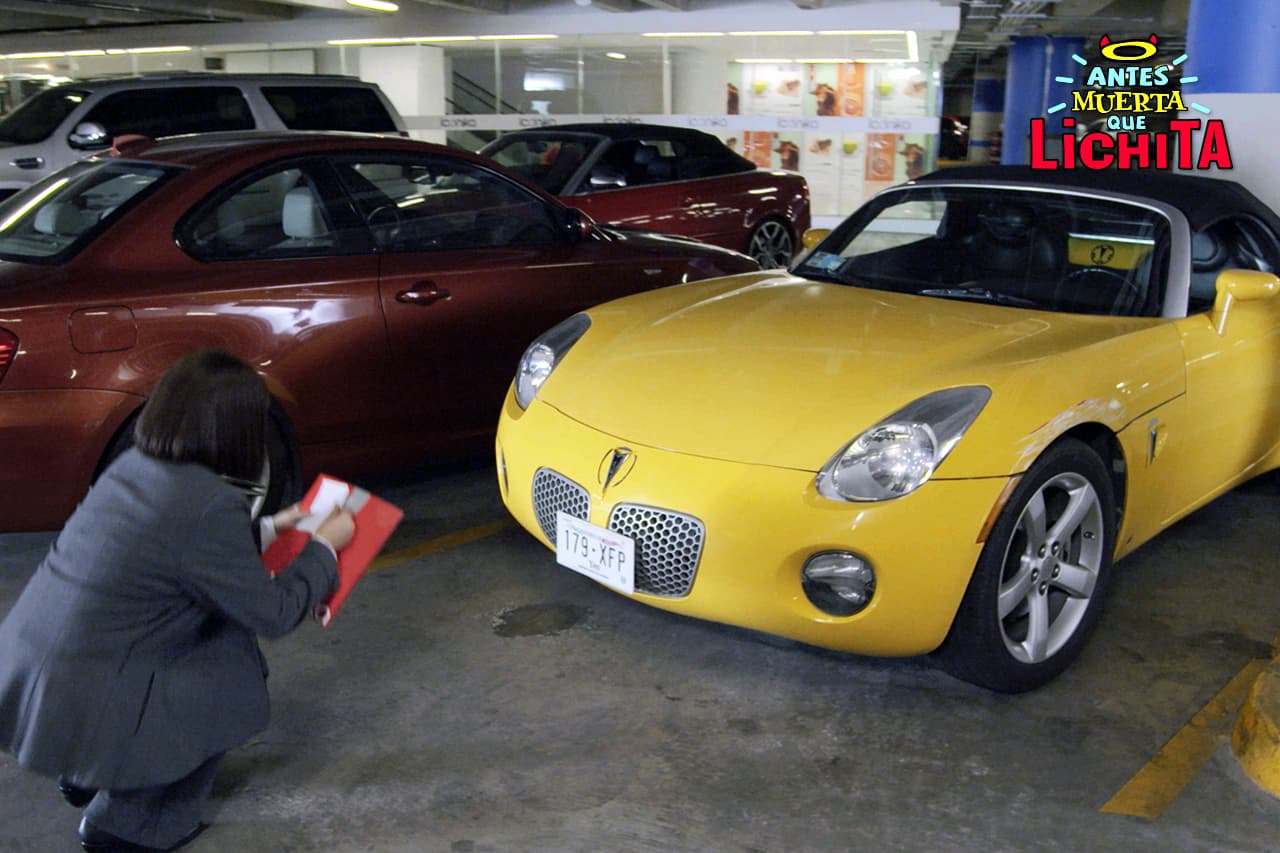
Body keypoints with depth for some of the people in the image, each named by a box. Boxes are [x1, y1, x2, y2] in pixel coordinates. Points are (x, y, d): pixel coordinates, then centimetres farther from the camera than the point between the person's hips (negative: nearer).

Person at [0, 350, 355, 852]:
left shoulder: (134, 464, 3)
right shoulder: (210, 505, -21)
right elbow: (274, 616, -9)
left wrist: (267, 528, 28)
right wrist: (325, 545, 5)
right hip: (78, 710, -8)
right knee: (239, 674, 8)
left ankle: (87, 777, 30)